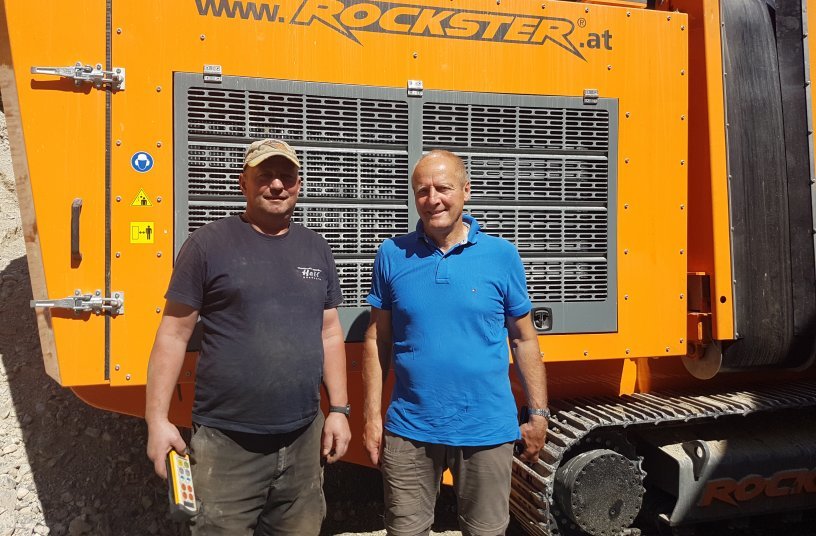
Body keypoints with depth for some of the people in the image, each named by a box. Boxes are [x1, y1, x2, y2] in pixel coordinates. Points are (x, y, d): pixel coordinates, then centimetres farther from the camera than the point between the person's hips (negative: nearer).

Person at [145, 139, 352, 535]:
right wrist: (157, 419, -9)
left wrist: (339, 409, 8)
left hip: (303, 438, 4)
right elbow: (174, 335, -5)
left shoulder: (316, 249, 9)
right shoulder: (209, 244, -5)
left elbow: (330, 334, 12)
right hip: (226, 443, -4)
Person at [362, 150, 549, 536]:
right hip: (409, 430, 1)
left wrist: (538, 414, 3)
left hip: (487, 430, 0)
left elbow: (524, 340, 4)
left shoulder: (502, 255, -3)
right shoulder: (392, 255, -1)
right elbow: (377, 340, 3)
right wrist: (372, 416, 1)